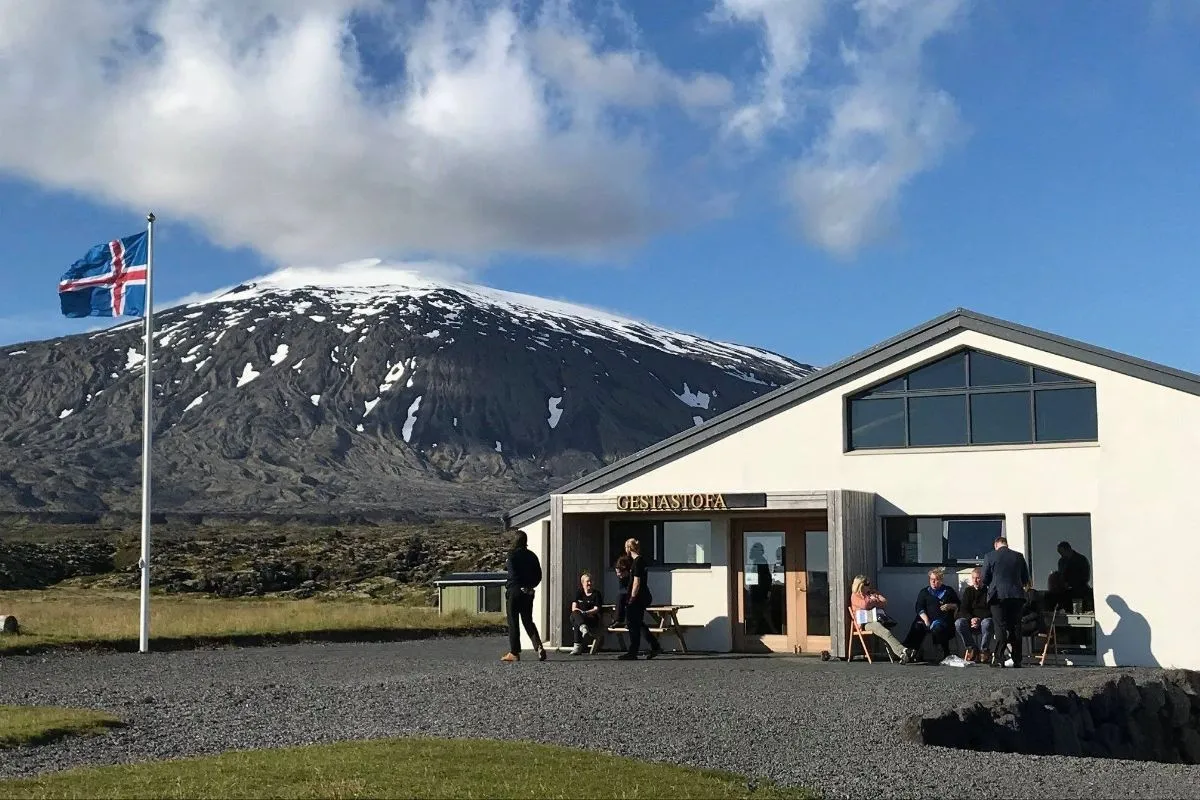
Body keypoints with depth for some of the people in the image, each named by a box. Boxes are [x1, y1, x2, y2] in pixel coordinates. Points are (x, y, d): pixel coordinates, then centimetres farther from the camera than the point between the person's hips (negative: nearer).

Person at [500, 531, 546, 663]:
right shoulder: (532, 555, 9)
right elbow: (539, 575, 9)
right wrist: (530, 585, 14)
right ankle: (539, 646, -7)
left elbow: (512, 573, -17)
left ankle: (514, 652, 3)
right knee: (528, 621, 12)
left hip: (516, 590, -6)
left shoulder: (512, 554, -8)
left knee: (513, 621, 2)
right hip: (529, 592, 6)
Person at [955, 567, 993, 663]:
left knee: (987, 623, -38)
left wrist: (979, 619, -21)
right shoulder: (968, 591, 12)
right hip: (970, 619, 3)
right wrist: (971, 619, -17)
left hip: (985, 618, -3)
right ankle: (971, 648, -18)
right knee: (959, 623, -27)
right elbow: (963, 610, 4)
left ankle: (983, 650, -24)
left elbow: (992, 611, -7)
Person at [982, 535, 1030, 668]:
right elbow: (1026, 579, 10)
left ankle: (998, 659, -8)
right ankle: (1017, 660, 8)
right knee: (1016, 627, 7)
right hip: (1017, 596, 3)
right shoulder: (1019, 556, 6)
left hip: (998, 596, -2)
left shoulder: (990, 556, -2)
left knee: (1000, 627, -2)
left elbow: (985, 578, 1)